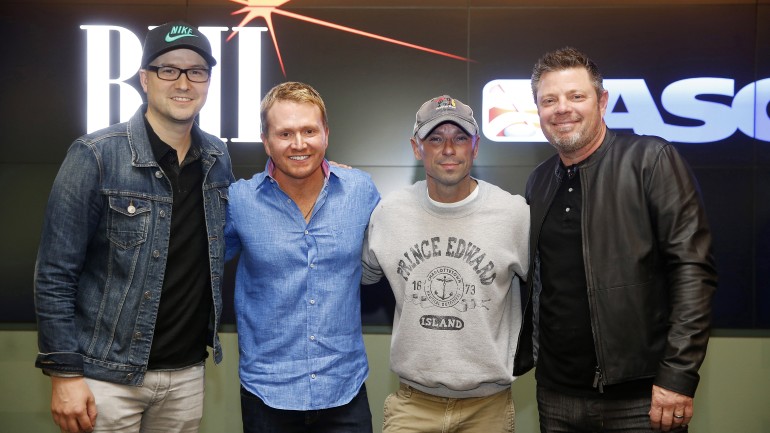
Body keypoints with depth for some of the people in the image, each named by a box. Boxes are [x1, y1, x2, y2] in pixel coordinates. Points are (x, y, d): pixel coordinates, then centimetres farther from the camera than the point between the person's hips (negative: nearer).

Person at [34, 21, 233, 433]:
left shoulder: (217, 159, 1)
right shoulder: (96, 156, -13)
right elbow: (55, 274, -11)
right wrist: (64, 372, -12)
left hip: (187, 372, 5)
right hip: (108, 373, -4)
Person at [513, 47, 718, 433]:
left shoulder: (652, 159, -7)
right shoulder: (538, 182, 9)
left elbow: (692, 267, -12)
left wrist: (679, 376, -17)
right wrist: (520, 360, 9)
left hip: (640, 398, -5)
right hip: (556, 395, 5)